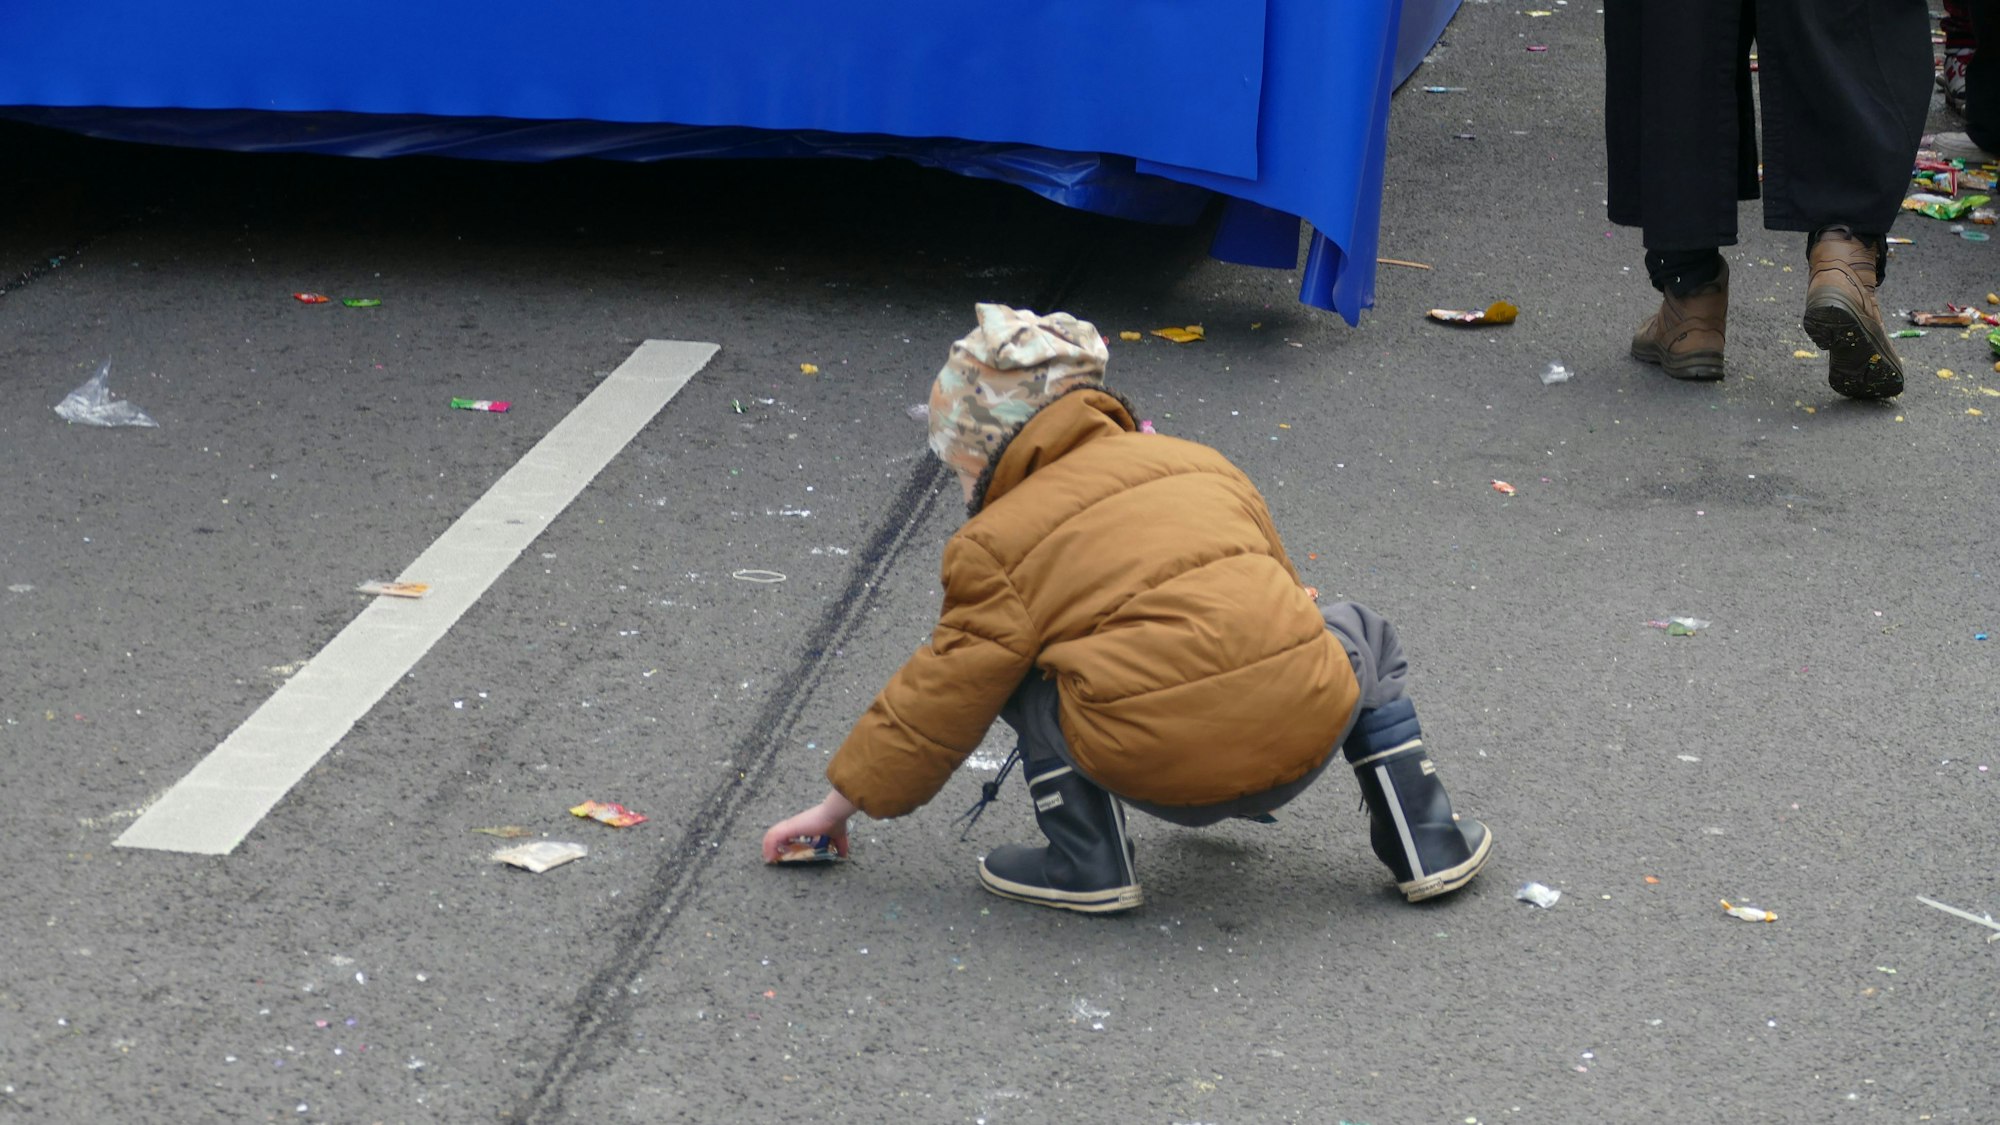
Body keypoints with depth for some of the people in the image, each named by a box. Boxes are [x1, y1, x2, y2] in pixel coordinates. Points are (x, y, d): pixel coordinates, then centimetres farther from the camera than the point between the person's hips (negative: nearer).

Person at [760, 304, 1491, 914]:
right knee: (1359, 635, 35)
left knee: (1019, 675, 20)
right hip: (1308, 731, 4)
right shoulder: (1200, 463, 21)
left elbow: (943, 695, 10)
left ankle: (1088, 863, 9)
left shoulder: (998, 544, 7)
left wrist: (842, 804, 22)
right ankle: (1424, 837, 25)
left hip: (1164, 775, -4)